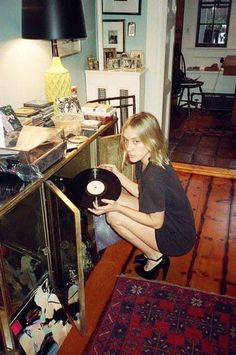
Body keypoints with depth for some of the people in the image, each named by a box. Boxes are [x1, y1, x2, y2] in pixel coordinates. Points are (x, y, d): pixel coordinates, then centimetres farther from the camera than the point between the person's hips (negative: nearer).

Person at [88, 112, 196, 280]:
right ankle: (152, 251, 14)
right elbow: (142, 193, 8)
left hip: (177, 239, -9)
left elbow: (156, 222, -22)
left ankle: (154, 257, 6)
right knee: (116, 199, 6)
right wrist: (118, 175, -1)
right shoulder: (148, 161, -5)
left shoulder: (154, 176, -31)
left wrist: (117, 208, -23)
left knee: (113, 216, -14)